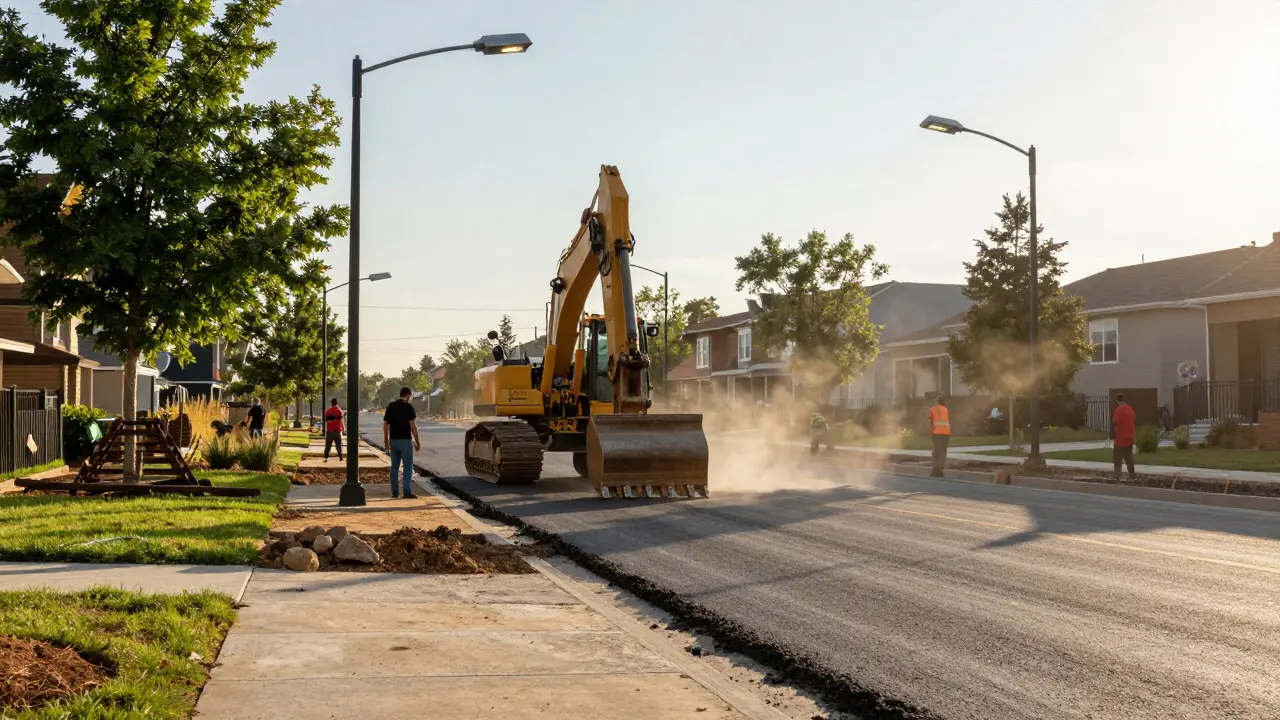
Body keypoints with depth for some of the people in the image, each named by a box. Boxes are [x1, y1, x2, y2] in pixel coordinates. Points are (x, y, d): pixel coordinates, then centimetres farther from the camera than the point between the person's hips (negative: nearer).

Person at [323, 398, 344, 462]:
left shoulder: (327, 411, 4)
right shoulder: (339, 410, -3)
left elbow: (326, 422, 6)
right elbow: (341, 421, -5)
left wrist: (325, 431, 13)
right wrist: (343, 428, 5)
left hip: (329, 431, 2)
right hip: (337, 430, -2)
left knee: (327, 445, 8)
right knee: (339, 445, 5)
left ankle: (326, 458, 2)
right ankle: (340, 458, 2)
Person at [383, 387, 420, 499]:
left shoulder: (390, 406, 7)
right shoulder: (408, 407, -10)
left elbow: (385, 424, 8)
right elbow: (413, 426, -14)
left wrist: (386, 440, 16)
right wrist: (417, 441, -8)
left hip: (393, 440, 6)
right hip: (405, 440, -6)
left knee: (394, 466, 12)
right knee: (408, 466, -1)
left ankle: (394, 492, 13)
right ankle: (407, 492, -4)